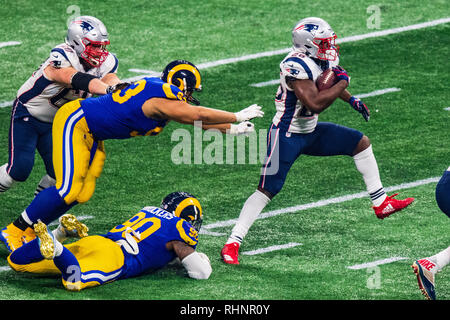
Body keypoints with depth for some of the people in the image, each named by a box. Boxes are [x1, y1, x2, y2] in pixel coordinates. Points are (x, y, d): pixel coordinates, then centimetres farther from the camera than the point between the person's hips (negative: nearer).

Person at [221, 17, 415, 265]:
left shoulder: (318, 59, -1)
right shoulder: (296, 66, -28)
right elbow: (315, 103, -36)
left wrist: (351, 100, 16)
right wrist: (342, 82, -25)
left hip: (310, 132, 9)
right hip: (286, 136, -9)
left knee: (361, 143, 13)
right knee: (267, 190, -14)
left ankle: (381, 204, 23)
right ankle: (232, 244, -10)